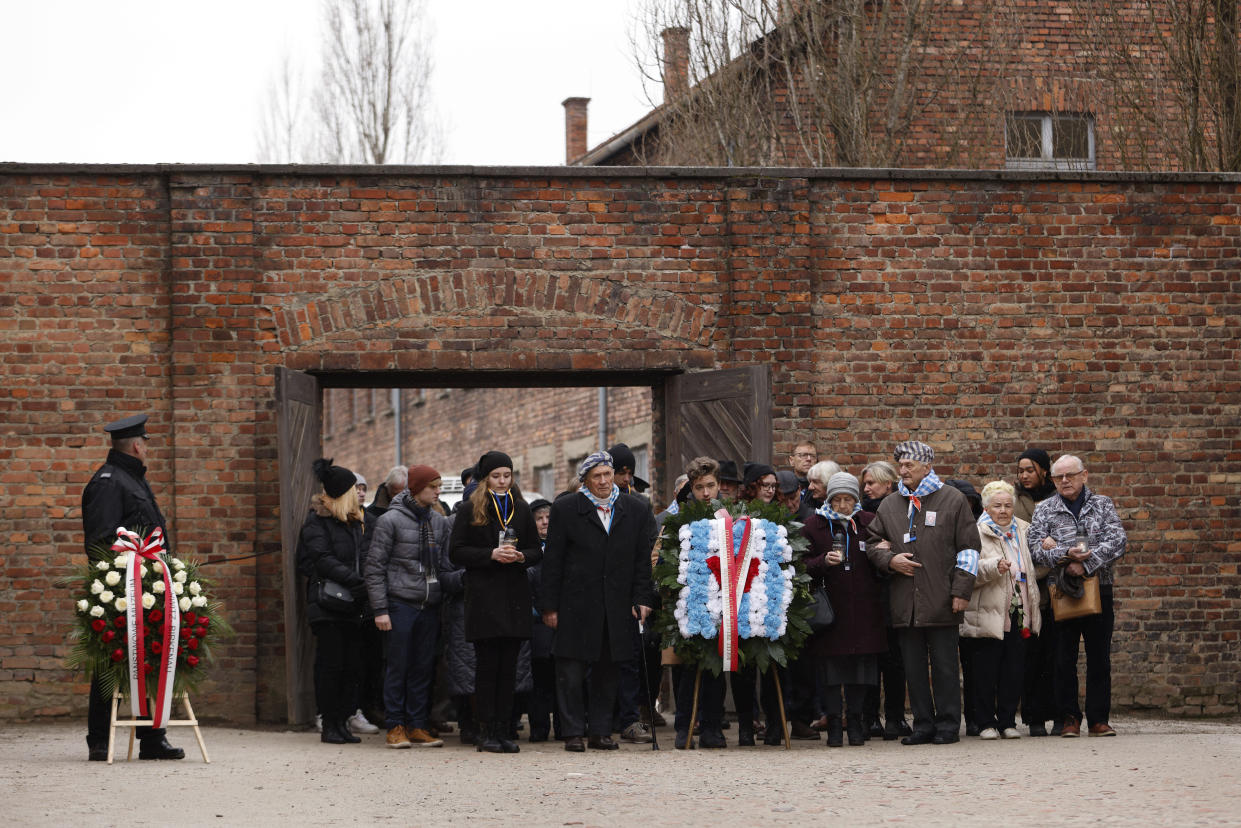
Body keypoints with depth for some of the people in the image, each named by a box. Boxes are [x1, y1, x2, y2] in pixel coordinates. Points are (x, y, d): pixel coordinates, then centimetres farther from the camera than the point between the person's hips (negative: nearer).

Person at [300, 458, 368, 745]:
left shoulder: (354, 522, 19)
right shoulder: (316, 522, -4)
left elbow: (362, 558, 17)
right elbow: (323, 560, -16)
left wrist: (365, 585, -2)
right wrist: (356, 581, -24)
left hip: (352, 606, 7)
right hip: (327, 607, -7)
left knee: (352, 666, 4)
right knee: (330, 664, -5)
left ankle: (342, 722, 10)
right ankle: (329, 725, 0)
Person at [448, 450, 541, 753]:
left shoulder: (521, 510, 13)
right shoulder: (471, 511, 3)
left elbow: (537, 550, 15)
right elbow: (456, 551, -3)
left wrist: (521, 556, -8)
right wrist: (491, 555, -15)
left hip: (516, 596, 3)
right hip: (484, 597, -3)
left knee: (508, 666, 3)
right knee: (487, 665, -4)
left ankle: (503, 731, 7)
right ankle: (486, 731, -1)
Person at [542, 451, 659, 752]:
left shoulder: (637, 510, 8)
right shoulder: (566, 509, 2)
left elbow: (644, 558, 8)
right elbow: (553, 560, 1)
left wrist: (642, 599, -1)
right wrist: (549, 605, -3)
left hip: (618, 608, 2)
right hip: (576, 604, -2)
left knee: (607, 670, 7)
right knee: (571, 671, -3)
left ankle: (601, 731, 15)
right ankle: (573, 732, 4)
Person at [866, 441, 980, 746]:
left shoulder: (953, 500, 4)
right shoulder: (889, 506, 15)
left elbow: (968, 548, 2)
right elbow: (872, 543, 21)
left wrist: (961, 592, -5)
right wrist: (889, 560, -1)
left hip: (941, 600, -4)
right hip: (905, 603, 4)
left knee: (944, 665, -1)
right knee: (914, 667, 5)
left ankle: (947, 725, 5)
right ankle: (923, 724, 12)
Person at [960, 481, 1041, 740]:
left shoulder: (1023, 531, 16)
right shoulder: (976, 534, -3)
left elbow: (1032, 569, 30)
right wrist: (994, 566, -26)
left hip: (1017, 615, 5)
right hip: (988, 616, -5)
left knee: (1014, 671, 5)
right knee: (985, 671, -1)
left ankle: (1007, 721, 15)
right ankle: (986, 723, 8)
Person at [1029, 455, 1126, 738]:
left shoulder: (1103, 505, 8)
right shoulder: (1045, 510, 8)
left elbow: (1117, 542, -6)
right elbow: (1036, 546, -5)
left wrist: (1085, 564, -17)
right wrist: (1066, 554, -21)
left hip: (1098, 589, 0)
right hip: (1062, 592, 0)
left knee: (1099, 658, 3)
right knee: (1064, 659, -1)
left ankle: (1098, 719, 8)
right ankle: (1070, 718, 7)